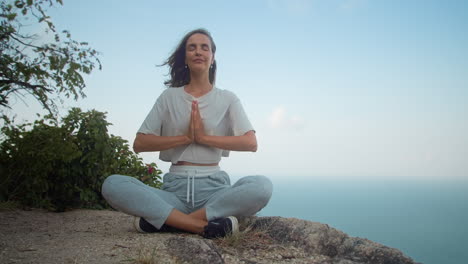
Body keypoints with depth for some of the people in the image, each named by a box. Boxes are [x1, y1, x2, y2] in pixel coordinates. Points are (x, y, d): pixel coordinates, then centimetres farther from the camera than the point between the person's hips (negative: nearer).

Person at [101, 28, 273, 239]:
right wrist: (185, 137, -7)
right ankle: (206, 225, -29)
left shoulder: (227, 99, 12)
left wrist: (204, 137, -9)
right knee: (112, 185, -25)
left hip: (213, 186, 0)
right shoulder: (169, 97, 13)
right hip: (175, 187, 0)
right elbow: (139, 144, 4)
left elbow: (251, 143, -2)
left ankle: (163, 220, -25)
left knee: (262, 186, -32)